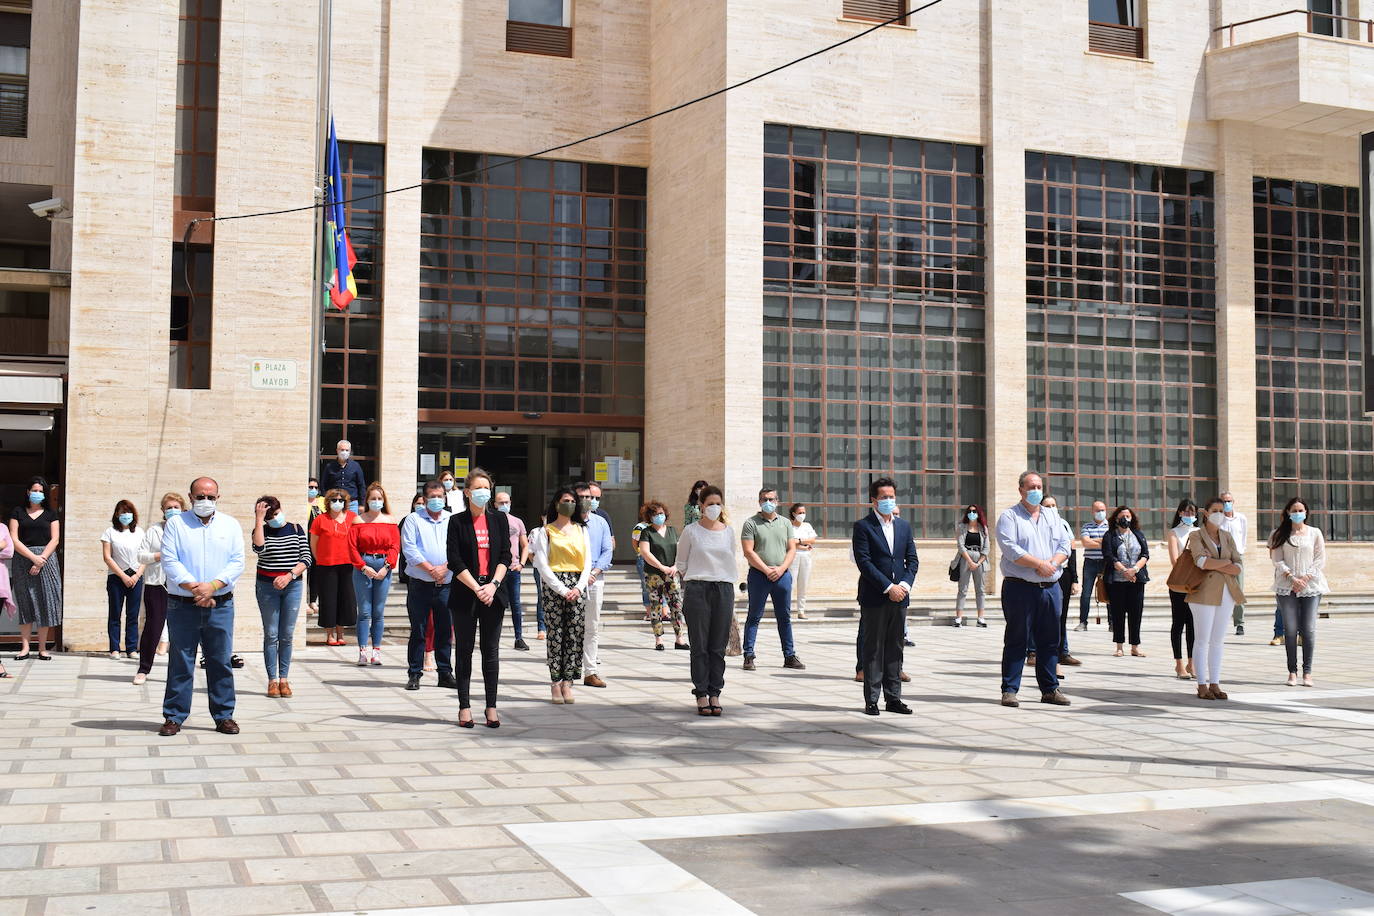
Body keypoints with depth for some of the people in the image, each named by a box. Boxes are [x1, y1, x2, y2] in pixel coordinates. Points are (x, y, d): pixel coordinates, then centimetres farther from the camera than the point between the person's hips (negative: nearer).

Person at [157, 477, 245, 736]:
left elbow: (237, 562, 2)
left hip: (220, 605, 1)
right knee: (180, 663, 2)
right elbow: (169, 561, -4)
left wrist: (212, 586, -13)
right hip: (182, 606, -1)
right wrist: (194, 587, -14)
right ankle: (174, 717, 10)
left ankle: (224, 716, 12)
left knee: (220, 662, 5)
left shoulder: (230, 525, 10)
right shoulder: (175, 523, 5)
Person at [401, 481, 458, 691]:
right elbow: (409, 548, -6)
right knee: (418, 630, 0)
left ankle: (445, 673, 13)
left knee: (445, 630, 6)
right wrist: (430, 569, -13)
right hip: (420, 584, -2)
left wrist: (445, 568, -12)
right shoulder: (413, 519, 4)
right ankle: (414, 674, 6)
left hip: (446, 584, 2)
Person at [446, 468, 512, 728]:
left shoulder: (499, 519, 8)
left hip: (493, 593, 2)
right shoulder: (457, 522, 1)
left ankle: (491, 707, 9)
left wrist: (493, 585, -10)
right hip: (465, 593, -2)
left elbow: (505, 556, 4)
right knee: (465, 650, 4)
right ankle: (464, 707, 10)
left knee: (491, 651, 4)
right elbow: (455, 562, -5)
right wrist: (477, 588, -13)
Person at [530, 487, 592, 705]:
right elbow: (543, 565, -2)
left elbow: (587, 562, 10)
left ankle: (567, 682, 1)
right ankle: (555, 683, -1)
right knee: (556, 634, -5)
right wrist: (563, 590, -10)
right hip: (554, 584, -3)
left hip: (577, 586, 3)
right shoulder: (546, 531, 5)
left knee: (575, 635, -3)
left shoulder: (581, 530, 15)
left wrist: (578, 588, -5)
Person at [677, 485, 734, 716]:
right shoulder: (691, 531, 1)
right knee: (700, 645, -1)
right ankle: (701, 694, 4)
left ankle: (715, 694, 10)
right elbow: (681, 564, 7)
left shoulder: (728, 531, 10)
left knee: (718, 646, 4)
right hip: (697, 590, -3)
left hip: (724, 590, 3)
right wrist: (694, 579, -3)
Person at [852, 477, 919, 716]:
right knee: (873, 649, 0)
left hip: (899, 597, 5)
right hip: (874, 597, -5)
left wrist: (905, 585, -6)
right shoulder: (863, 526, -4)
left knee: (895, 648, 9)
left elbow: (912, 560, 12)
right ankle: (871, 700, 5)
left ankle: (893, 698, 14)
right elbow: (864, 562, -12)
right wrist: (888, 587, -15)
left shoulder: (904, 525, 13)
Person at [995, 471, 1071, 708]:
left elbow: (1064, 545, 10)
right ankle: (1009, 690, 3)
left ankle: (1050, 689, 17)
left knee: (1049, 640, 9)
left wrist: (1052, 563, -10)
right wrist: (1039, 564, -16)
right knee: (1016, 640, -1)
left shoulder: (1052, 516, 17)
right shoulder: (1009, 517, -1)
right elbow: (1010, 549, -13)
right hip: (1020, 588, -5)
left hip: (1050, 587, 5)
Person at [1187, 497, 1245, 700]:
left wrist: (1215, 566, -11)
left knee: (1218, 640, 8)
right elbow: (1202, 561, -18)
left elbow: (1239, 567, 3)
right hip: (1204, 593, -5)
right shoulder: (1196, 536, -1)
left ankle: (1215, 684, 12)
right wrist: (1228, 562, -6)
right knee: (1202, 640, -3)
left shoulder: (1227, 537, 14)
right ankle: (1202, 686, 2)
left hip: (1226, 593, 5)